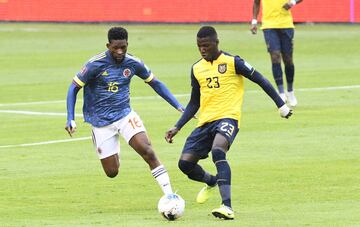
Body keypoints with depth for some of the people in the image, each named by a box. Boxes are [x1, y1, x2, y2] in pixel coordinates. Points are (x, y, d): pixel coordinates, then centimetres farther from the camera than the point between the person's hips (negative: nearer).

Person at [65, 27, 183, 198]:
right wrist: (70, 119, -18)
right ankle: (114, 157, 40)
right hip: (101, 123, -2)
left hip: (125, 115, 2)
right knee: (112, 172, 0)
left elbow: (155, 84, 9)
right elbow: (74, 88, -8)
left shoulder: (133, 63, -5)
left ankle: (169, 195, -18)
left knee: (148, 151, -21)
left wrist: (178, 106, 3)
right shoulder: (95, 65, -15)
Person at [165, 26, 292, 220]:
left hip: (228, 117, -6)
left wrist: (281, 105, 2)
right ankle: (211, 181, 31)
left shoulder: (233, 62, -3)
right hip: (205, 122, 6)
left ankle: (227, 207, -40)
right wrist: (177, 127, 13)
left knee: (217, 151, -34)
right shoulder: (197, 69, 13)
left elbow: (261, 80, 3)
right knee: (185, 162, -5)